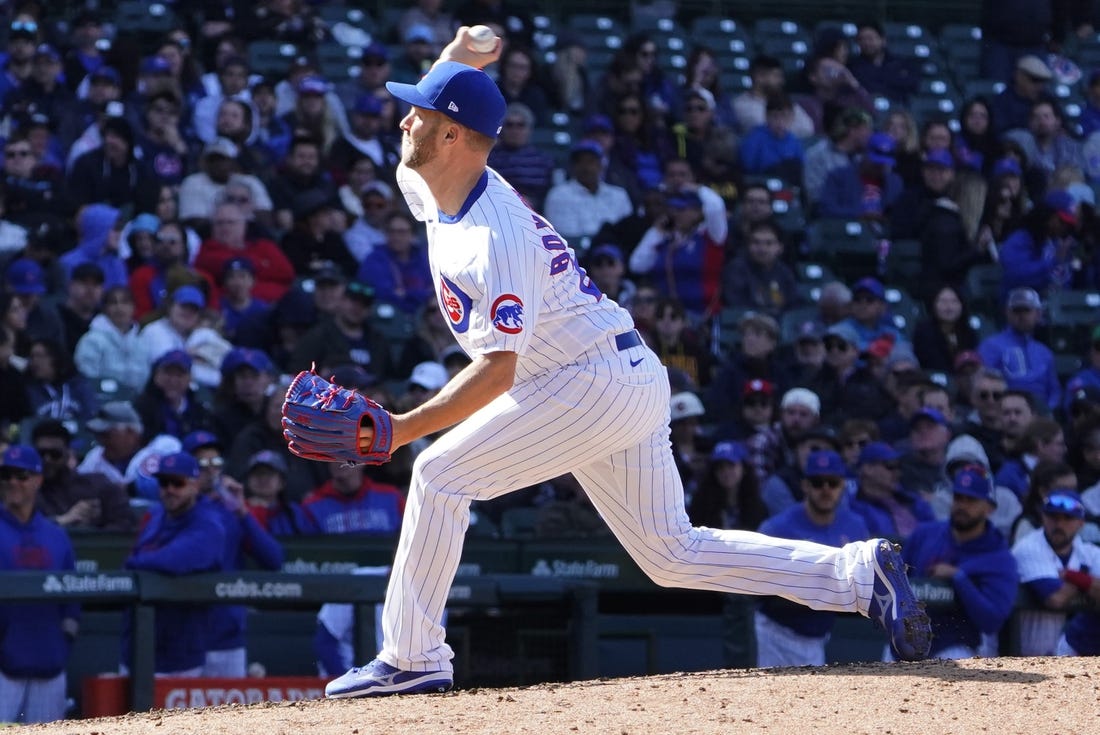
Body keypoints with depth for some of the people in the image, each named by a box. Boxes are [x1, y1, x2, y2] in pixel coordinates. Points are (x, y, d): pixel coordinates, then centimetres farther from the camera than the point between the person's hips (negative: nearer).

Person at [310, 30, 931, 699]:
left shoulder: (495, 238, -23)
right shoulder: (430, 188, 5)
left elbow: (497, 370, -29)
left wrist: (406, 428, -36)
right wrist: (451, 63, 13)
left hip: (595, 382, -10)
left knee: (441, 474, -12)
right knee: (673, 555, 10)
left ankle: (412, 658, -7)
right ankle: (859, 573, 9)